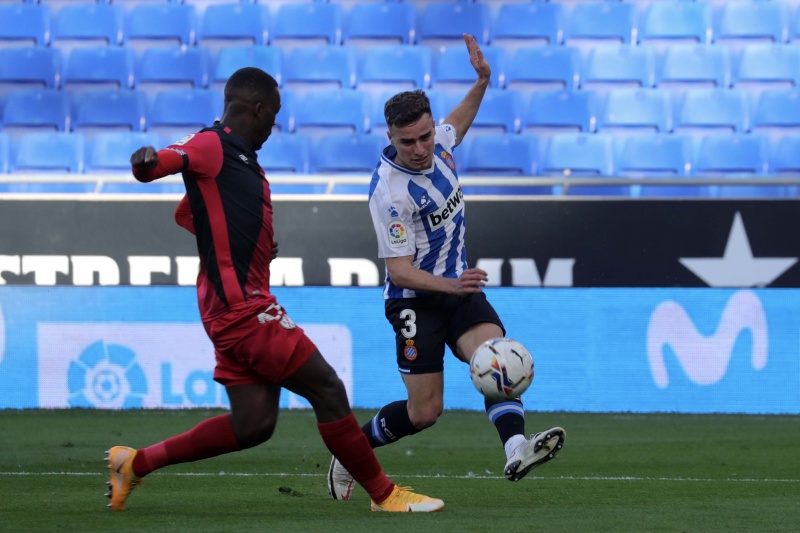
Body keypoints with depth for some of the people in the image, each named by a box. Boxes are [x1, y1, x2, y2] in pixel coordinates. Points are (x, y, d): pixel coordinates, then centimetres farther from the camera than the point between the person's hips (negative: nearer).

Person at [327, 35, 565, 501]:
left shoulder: (438, 143, -2)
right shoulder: (390, 192, -24)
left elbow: (458, 124, 26)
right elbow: (399, 271, -23)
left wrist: (482, 82, 12)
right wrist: (452, 286, -38)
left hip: (458, 287, 6)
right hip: (415, 300, -6)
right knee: (425, 411, -7)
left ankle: (517, 451, -40)